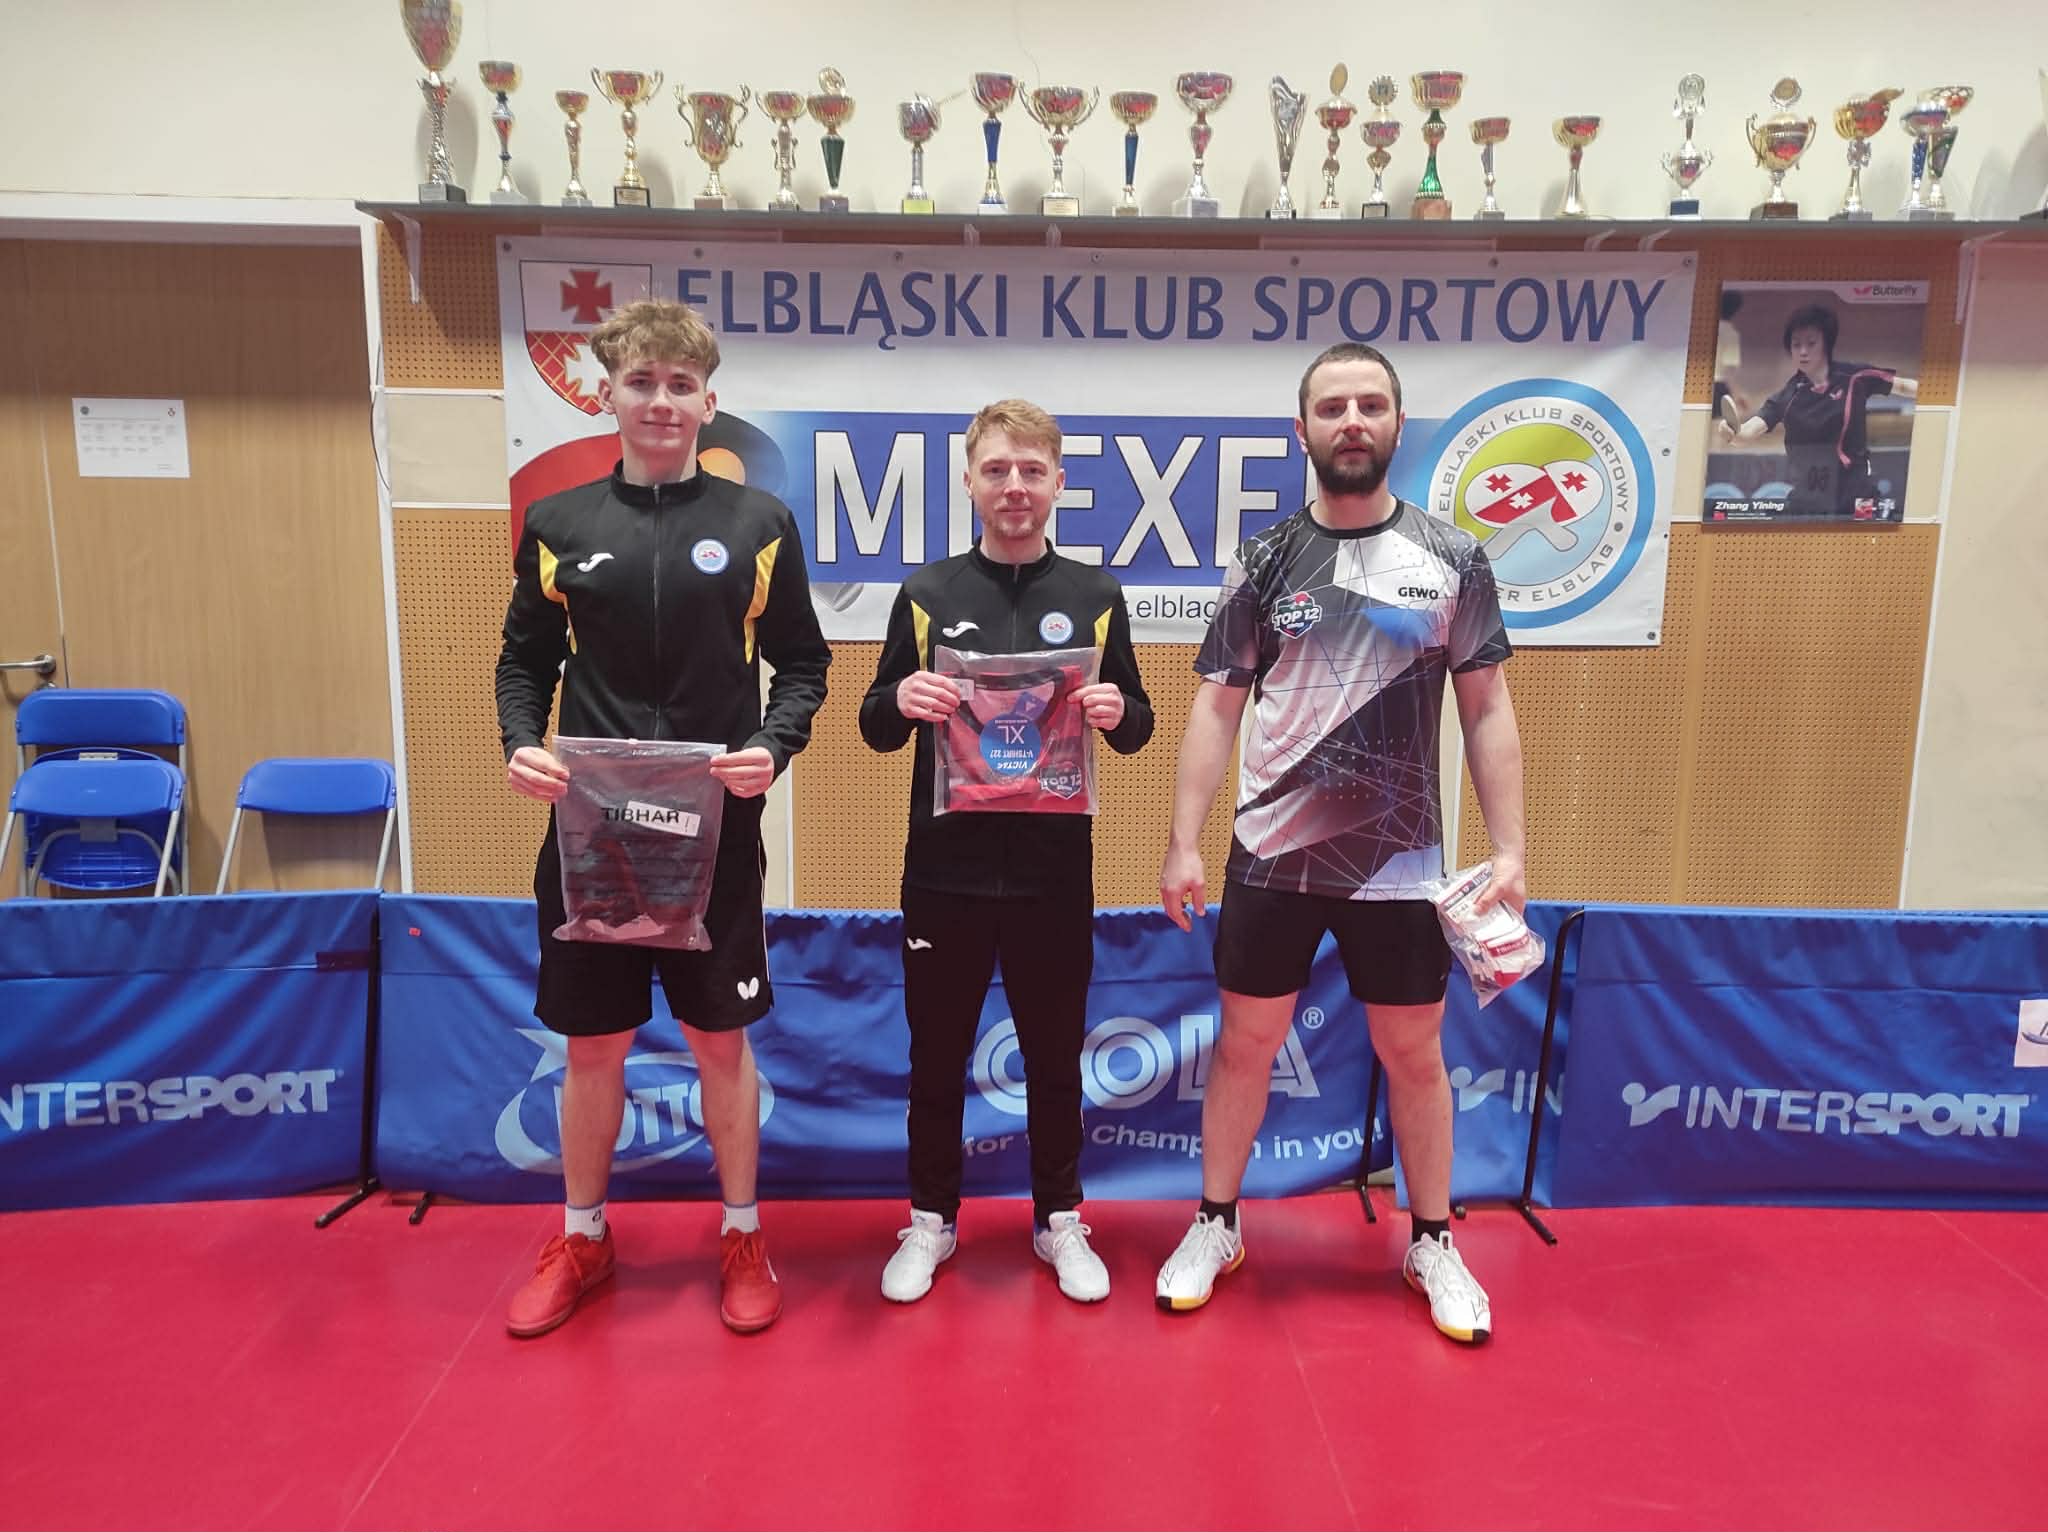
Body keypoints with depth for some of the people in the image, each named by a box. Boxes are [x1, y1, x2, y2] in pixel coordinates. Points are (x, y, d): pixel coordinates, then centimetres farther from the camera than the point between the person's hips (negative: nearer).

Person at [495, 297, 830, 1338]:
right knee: (592, 1044, 12)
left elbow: (801, 662, 5)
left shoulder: (757, 523, 1)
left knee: (720, 1037, 10)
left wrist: (773, 745, -13)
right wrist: (520, 744, -8)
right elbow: (526, 658, 11)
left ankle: (742, 1237, 29)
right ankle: (581, 1239, 33)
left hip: (716, 830, -1)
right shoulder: (559, 524, 4)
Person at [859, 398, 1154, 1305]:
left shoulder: (1095, 595, 3)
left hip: (1055, 872, 0)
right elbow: (876, 731, 4)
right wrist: (901, 700, -19)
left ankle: (1059, 1222, 31)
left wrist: (1115, 712, -16)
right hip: (945, 870, 0)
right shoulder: (927, 593, 2)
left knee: (1054, 1056, 13)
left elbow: (1136, 726, 7)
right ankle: (931, 1221, 31)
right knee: (936, 1055, 12)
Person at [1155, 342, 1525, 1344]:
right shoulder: (1263, 563, 0)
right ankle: (1216, 1226, 29)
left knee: (1413, 1052, 11)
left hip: (1401, 863, 0)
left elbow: (1487, 711, 2)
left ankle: (1432, 1243, 31)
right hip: (1271, 856, 0)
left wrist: (1508, 850, -4)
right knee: (1246, 1042, 10)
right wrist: (1183, 844, -5)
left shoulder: (1451, 561, 0)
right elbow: (1217, 708, 0)